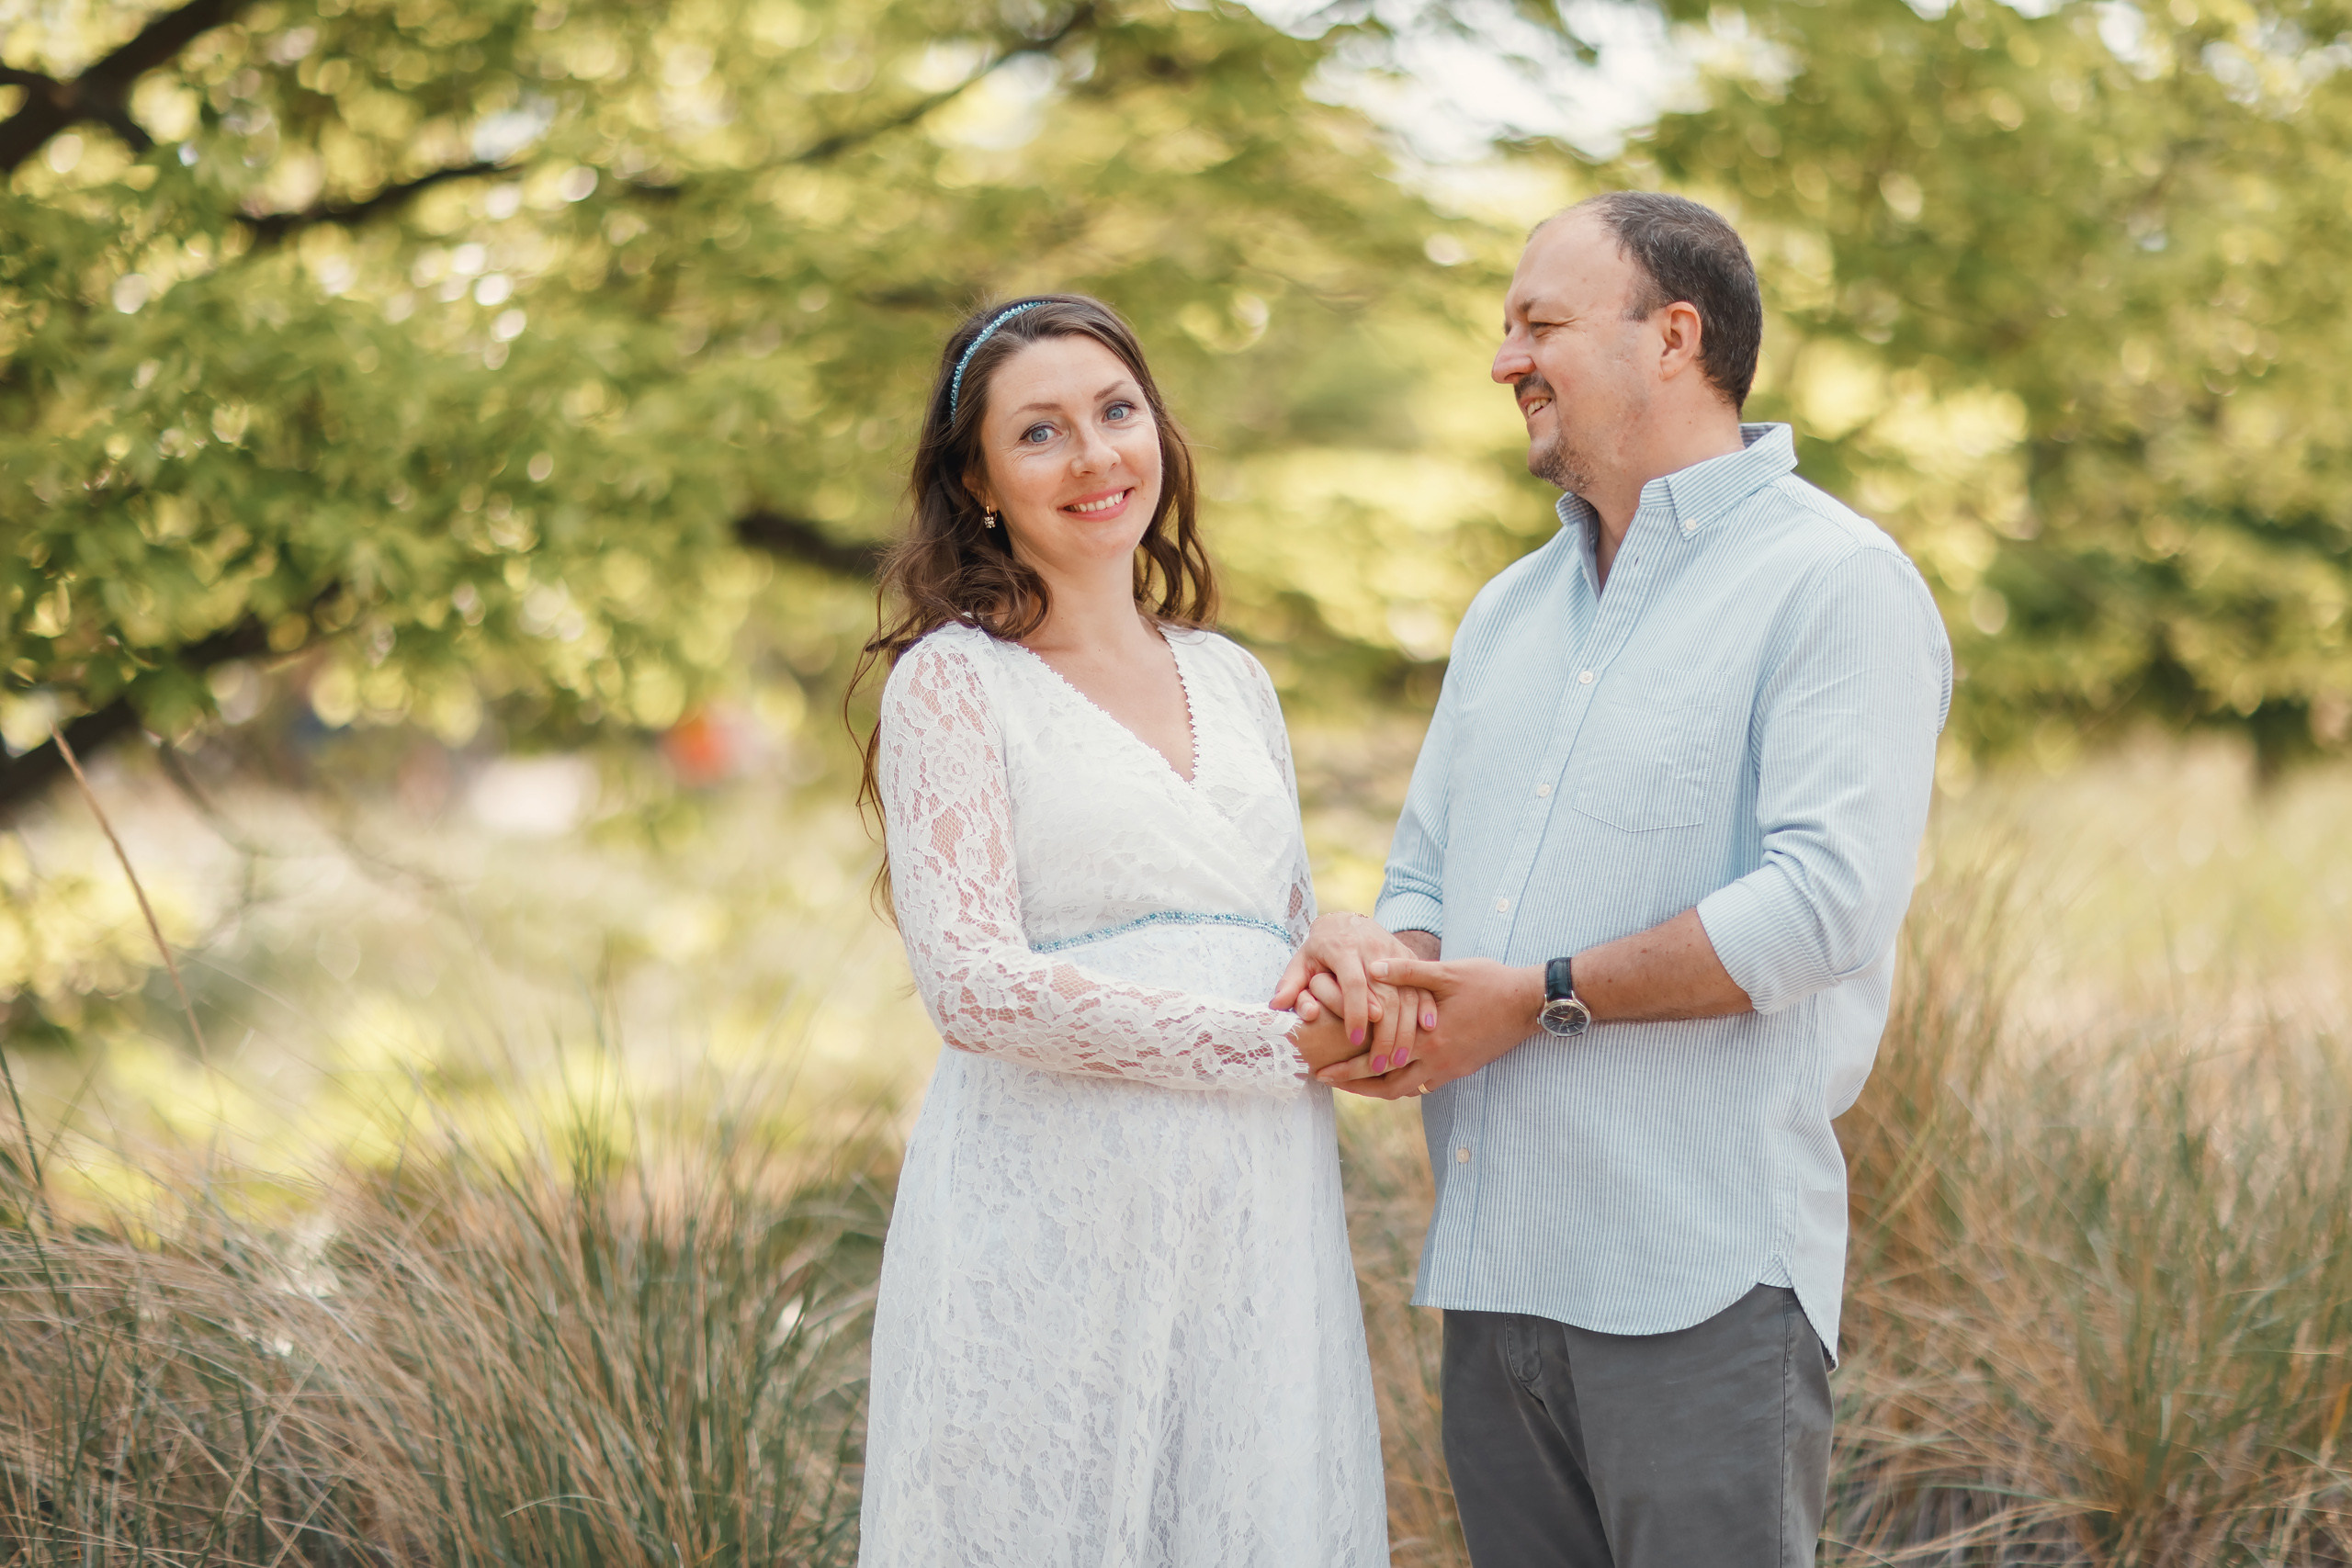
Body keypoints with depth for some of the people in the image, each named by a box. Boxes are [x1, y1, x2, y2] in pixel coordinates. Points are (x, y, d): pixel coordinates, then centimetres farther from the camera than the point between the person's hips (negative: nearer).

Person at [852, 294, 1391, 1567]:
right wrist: (1276, 1046, -12)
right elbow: (974, 982, -11)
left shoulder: (1232, 681, 17)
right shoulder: (953, 679, 0)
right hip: (1048, 1213, -5)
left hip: (1256, 1219, 5)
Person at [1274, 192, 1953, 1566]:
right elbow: (1428, 875, 22)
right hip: (1497, 1271, 7)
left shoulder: (1836, 581, -6)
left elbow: (1825, 899, -18)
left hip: (1699, 1286, -7)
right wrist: (1381, 954, -4)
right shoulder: (1510, 611, 20)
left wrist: (1542, 999, -15)